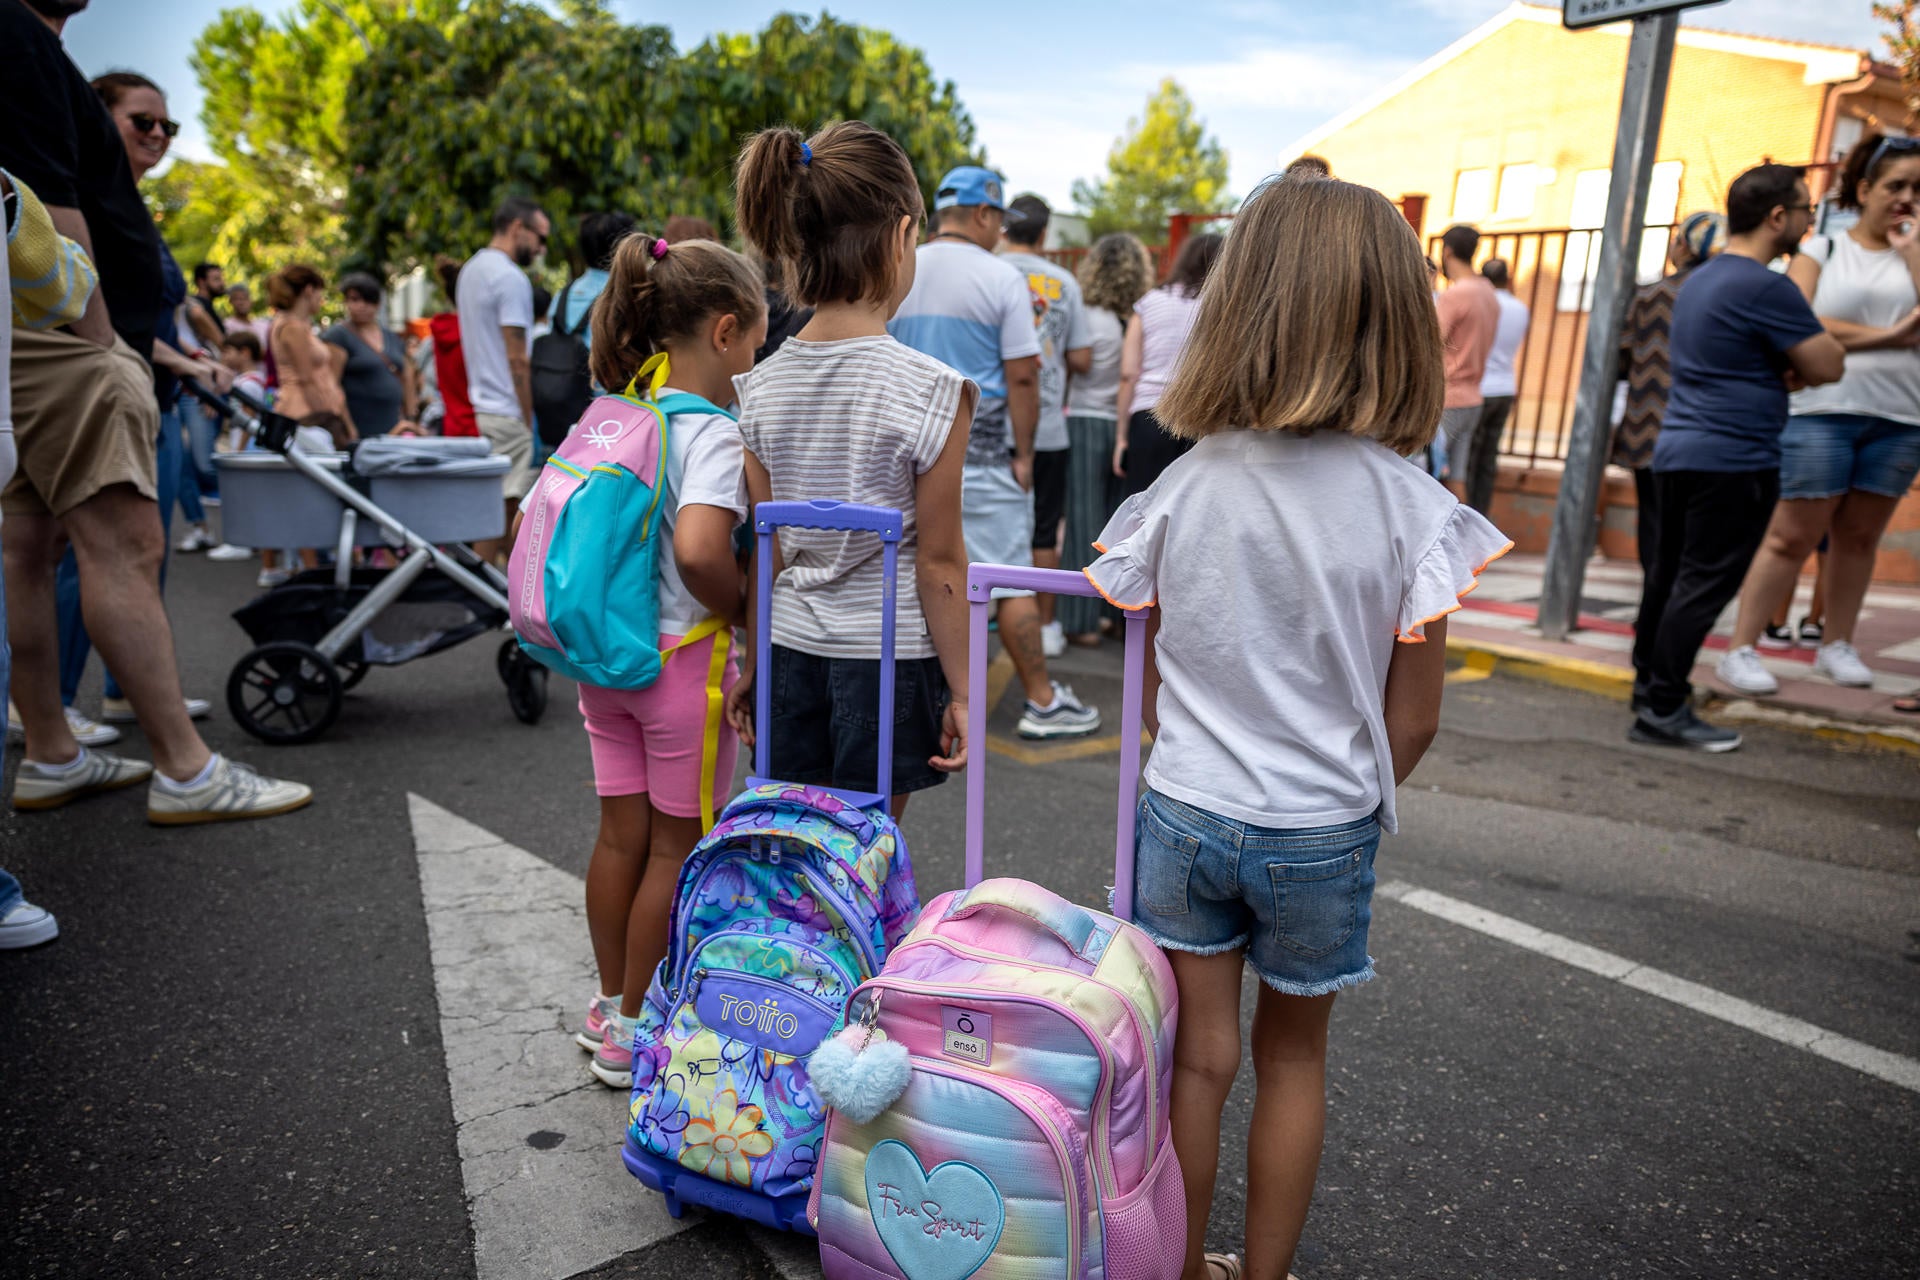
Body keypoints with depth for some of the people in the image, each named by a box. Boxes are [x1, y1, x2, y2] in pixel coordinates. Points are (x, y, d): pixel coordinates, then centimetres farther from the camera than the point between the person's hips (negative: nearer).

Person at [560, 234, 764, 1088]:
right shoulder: (714, 432, -18)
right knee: (677, 848, 8)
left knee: (621, 835, 18)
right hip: (683, 658, -7)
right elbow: (700, 550, -32)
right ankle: (635, 1033, 20)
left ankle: (610, 1005, 34)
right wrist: (749, 611, -15)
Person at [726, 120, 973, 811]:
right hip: (886, 657, -4)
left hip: (789, 649, 4)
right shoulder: (931, 389, -15)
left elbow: (765, 551, 4)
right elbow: (938, 561, -12)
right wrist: (959, 691, -3)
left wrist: (752, 665, 14)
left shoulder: (763, 385, -1)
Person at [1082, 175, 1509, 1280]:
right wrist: (1348, 797, 11)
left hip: (1185, 815, 1)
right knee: (1293, 1058, 21)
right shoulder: (1410, 507, -13)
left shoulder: (1181, 490, -9)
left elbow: (1150, 682, -1)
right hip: (1323, 829, 0)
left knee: (1198, 1057, 16)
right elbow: (1411, 720, -7)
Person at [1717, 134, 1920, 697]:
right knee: (1793, 535, -5)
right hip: (1823, 411, -4)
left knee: (1859, 536, 9)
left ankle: (1836, 645, 20)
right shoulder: (1822, 250, 5)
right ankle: (1741, 650, -1)